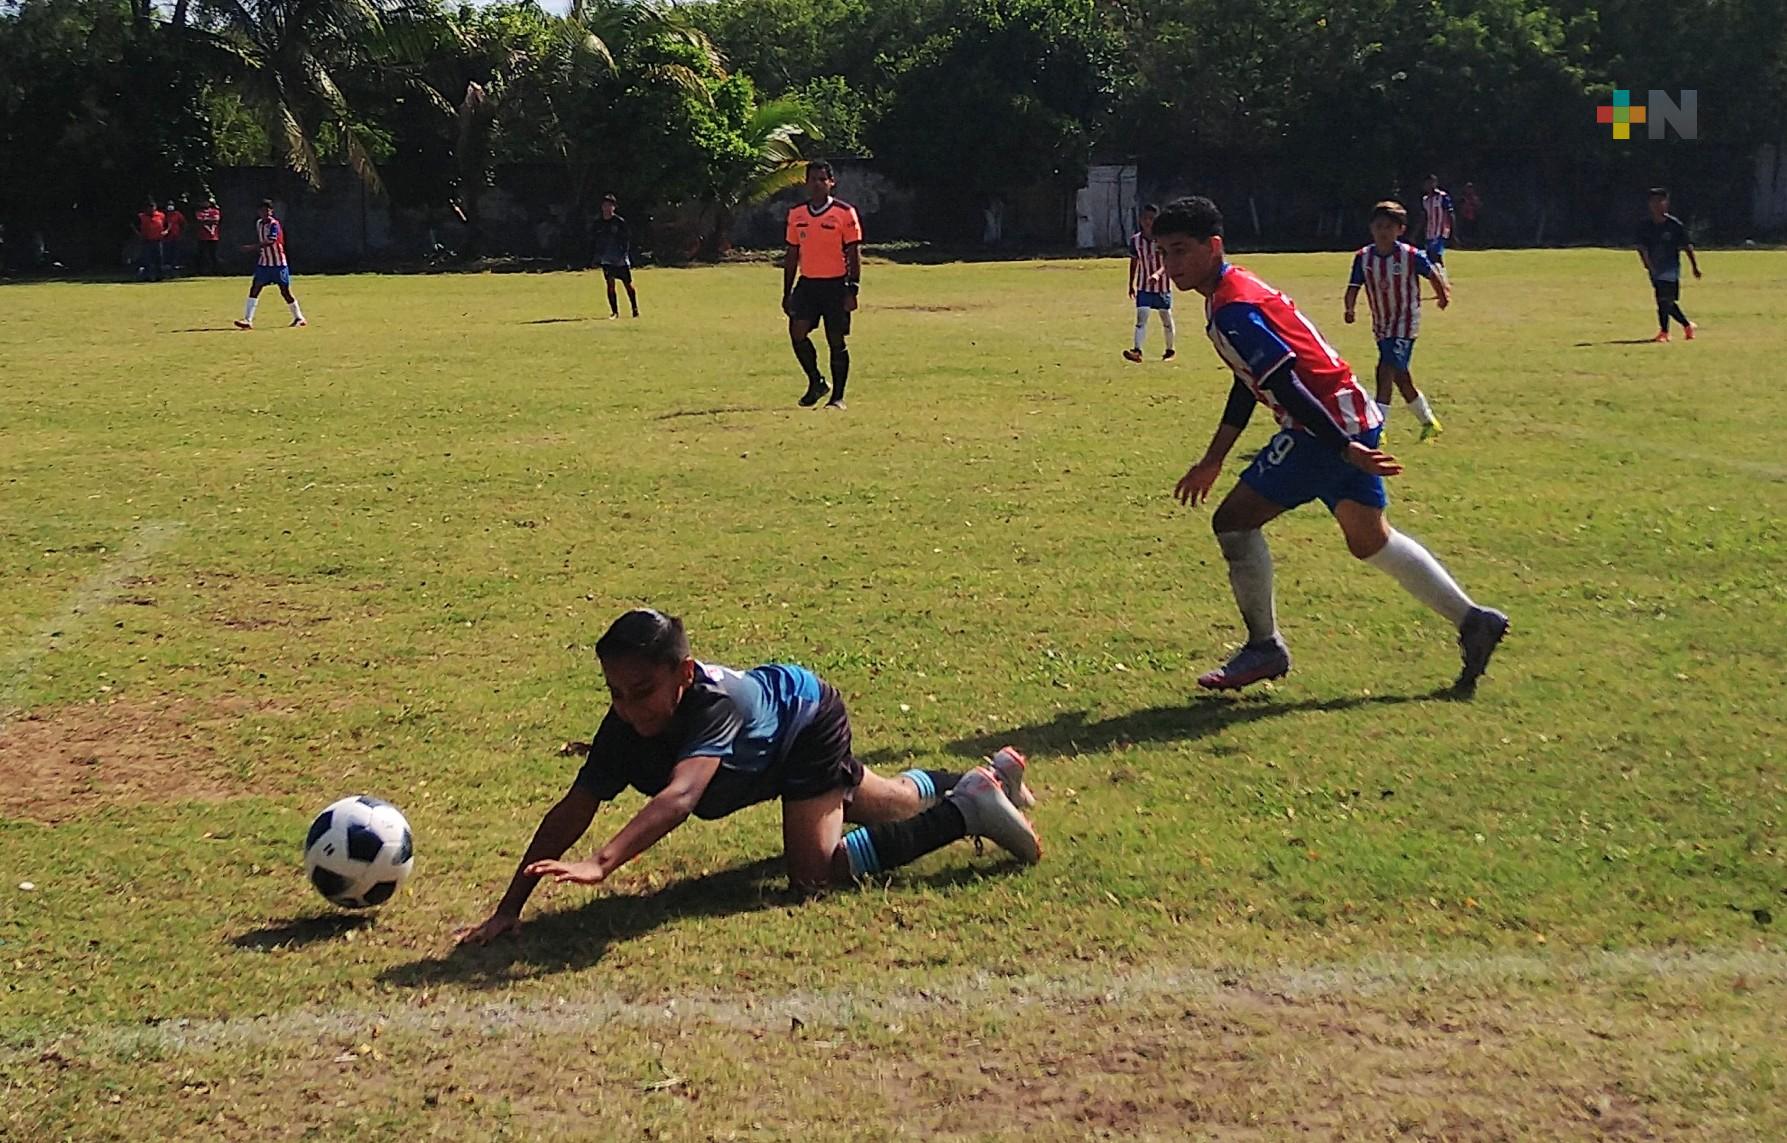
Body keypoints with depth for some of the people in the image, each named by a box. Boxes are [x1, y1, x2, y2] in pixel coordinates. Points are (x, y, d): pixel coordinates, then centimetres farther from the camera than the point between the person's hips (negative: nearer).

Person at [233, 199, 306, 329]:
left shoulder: (274, 224, -14)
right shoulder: (258, 223, 7)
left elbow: (270, 241, -28)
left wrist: (251, 247, -34)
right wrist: (259, 255, 14)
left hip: (278, 263, -6)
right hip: (263, 263, 6)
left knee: (285, 291, 1)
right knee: (254, 288, -6)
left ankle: (298, 318, 19)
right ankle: (248, 320, -10)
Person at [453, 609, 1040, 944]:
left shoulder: (715, 702, -47)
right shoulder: (628, 725, -30)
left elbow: (679, 796, -62)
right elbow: (571, 811, -31)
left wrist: (602, 864, -75)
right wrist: (509, 908, -38)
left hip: (808, 718, -7)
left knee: (814, 870, -21)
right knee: (887, 803, 28)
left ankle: (965, 809, -6)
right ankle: (987, 776, 56)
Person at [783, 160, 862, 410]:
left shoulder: (845, 213, -4)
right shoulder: (796, 214, 9)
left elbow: (854, 254, -4)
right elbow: (791, 255, 14)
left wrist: (852, 291, -11)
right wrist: (787, 293, 12)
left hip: (835, 285, -3)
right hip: (807, 283, 3)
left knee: (836, 341, 0)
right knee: (797, 331, -12)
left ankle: (837, 397, 10)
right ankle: (816, 382, 9)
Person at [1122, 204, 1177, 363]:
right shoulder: (1135, 240, -3)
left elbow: (1169, 263, -21)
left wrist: (1158, 274, -40)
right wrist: (1131, 285, 14)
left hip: (1162, 286, -1)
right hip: (1143, 286, 2)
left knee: (1166, 318, 10)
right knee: (1141, 316, -13)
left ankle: (1170, 349, 28)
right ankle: (1137, 350, -22)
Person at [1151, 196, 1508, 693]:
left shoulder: (1233, 309, -18)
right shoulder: (1233, 294, 14)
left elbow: (1286, 386, -23)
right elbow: (1248, 384, 23)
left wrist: (1345, 449, -25)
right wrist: (1212, 461, 26)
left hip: (1329, 423, -10)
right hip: (1353, 418, 10)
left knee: (1234, 520, -7)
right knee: (1369, 540, 21)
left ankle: (1264, 649, 4)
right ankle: (1472, 621, 27)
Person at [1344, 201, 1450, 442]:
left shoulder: (1411, 256, -15)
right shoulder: (1363, 257, -7)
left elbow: (1432, 274, 2)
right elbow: (1353, 287, -10)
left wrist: (1444, 293, -4)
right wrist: (1350, 309, -26)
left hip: (1405, 323, -5)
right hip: (1381, 325, 5)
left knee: (1386, 370, -20)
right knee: (1400, 377, 15)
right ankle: (1429, 422, 34)